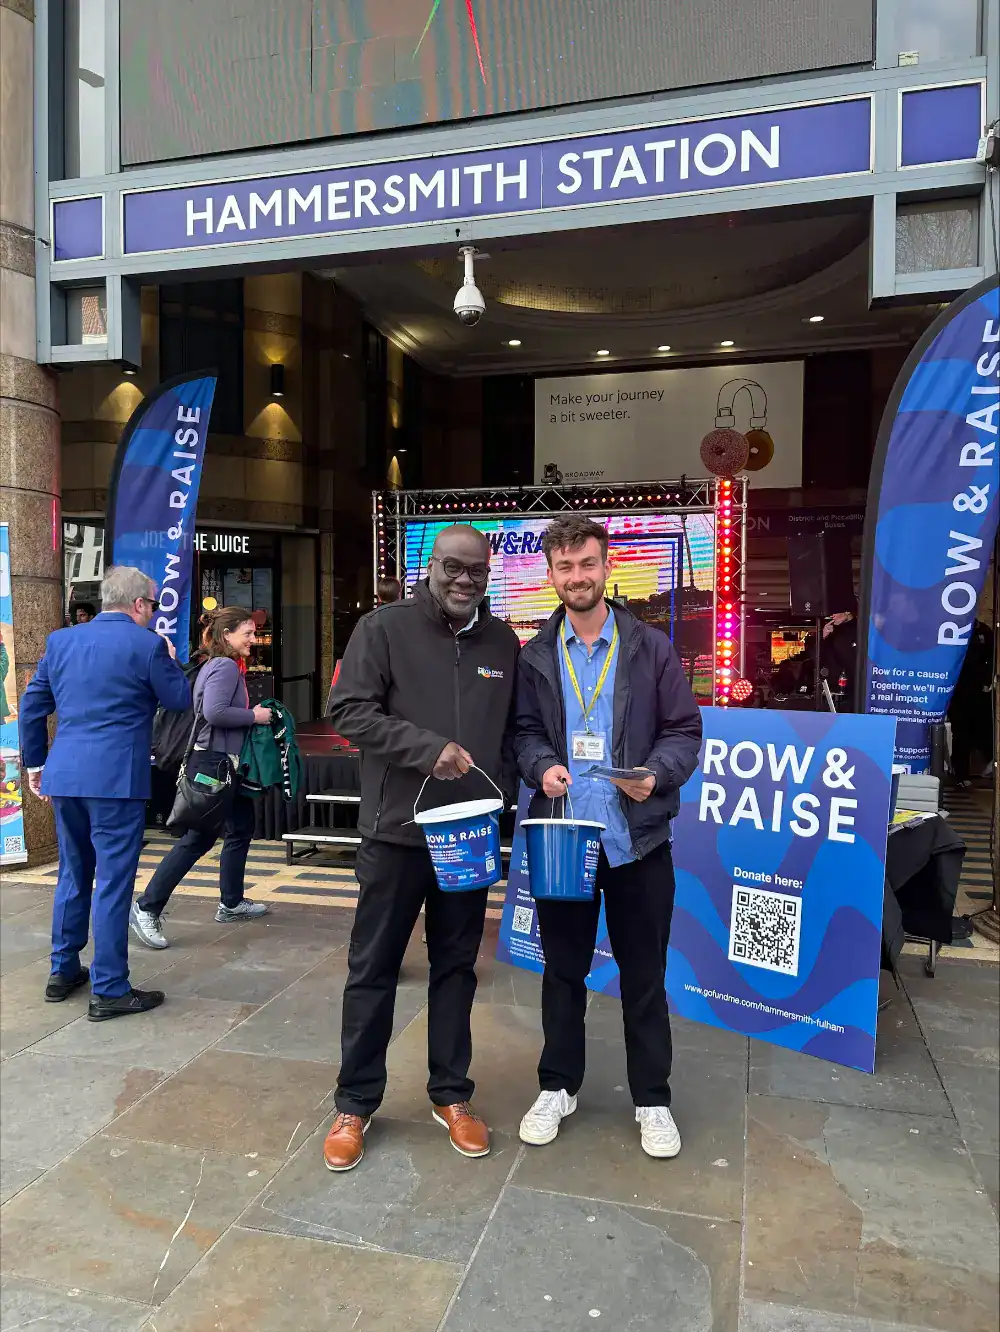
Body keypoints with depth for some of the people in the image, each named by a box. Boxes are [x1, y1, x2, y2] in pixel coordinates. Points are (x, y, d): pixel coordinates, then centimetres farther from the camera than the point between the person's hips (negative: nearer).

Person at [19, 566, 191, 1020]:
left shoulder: (61, 640, 10)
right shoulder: (147, 644, -8)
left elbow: (31, 706, 13)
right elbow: (181, 699, 2)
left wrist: (36, 762, 22)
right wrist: (169, 659, 17)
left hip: (64, 775, 6)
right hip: (116, 778, -6)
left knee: (73, 875, 20)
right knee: (113, 881, 0)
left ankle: (63, 972, 31)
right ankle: (109, 990, 6)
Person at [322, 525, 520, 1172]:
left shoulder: (503, 641, 7)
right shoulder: (385, 627, -5)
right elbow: (350, 710, -10)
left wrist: (498, 781, -1)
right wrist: (427, 748, -20)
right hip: (396, 828, -3)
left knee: (457, 965, 15)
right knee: (373, 968, 8)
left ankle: (451, 1095, 31)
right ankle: (356, 1103, 25)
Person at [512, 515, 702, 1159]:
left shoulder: (652, 647, 0)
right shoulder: (535, 656, 5)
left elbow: (685, 730, 0)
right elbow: (524, 731, 8)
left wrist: (656, 775, -18)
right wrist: (542, 766, -13)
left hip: (638, 835, -1)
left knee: (644, 975, 10)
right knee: (563, 968, 15)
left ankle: (652, 1098, 29)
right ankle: (558, 1086, 33)